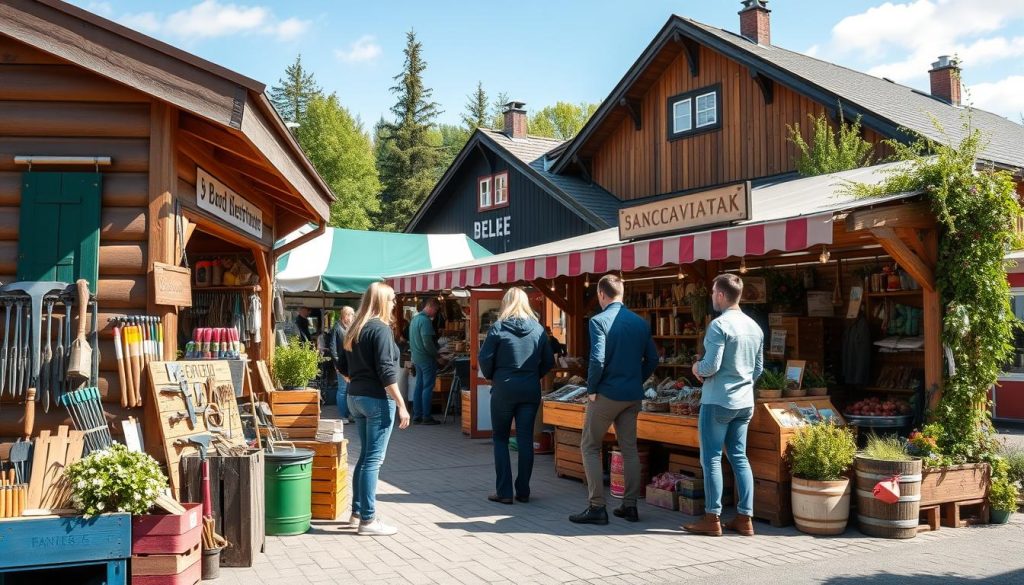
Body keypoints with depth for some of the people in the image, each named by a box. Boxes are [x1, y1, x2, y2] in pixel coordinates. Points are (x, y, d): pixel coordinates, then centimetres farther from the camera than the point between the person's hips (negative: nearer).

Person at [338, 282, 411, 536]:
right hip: (377, 399, -9)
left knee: (365, 456, 17)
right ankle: (368, 520, 1)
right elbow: (386, 371, -19)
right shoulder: (381, 329, -14)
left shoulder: (355, 330, 12)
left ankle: (357, 512, 25)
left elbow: (344, 368, 16)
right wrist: (402, 406, -16)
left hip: (356, 398, 9)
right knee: (374, 459, -3)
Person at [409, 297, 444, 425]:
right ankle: (426, 417, -2)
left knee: (419, 386, 12)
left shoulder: (415, 318, 13)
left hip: (417, 357, 9)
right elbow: (428, 343, -22)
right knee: (428, 387, -4)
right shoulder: (425, 320, -18)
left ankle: (416, 416, 14)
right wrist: (437, 356, -12)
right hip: (427, 358, -9)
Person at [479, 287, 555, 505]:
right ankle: (523, 491, 12)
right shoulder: (538, 329, 2)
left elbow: (485, 359, -8)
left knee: (500, 439, 8)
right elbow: (549, 361, 5)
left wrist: (491, 377, 9)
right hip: (531, 390, 3)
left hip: (504, 389, -3)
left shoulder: (498, 328, -8)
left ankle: (504, 492, 6)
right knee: (526, 440, 8)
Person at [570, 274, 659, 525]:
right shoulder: (641, 323, 6)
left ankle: (597, 507, 1)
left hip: (606, 394, -6)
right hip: (633, 396, 6)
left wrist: (591, 389, -8)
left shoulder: (599, 321, -12)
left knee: (590, 447, 5)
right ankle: (630, 506, 17)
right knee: (629, 449, 14)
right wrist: (637, 381, 15)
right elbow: (652, 359, 8)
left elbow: (597, 359, -20)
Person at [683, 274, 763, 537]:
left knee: (711, 458, 1)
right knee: (739, 457, 12)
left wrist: (697, 368, 1)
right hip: (745, 402, 7)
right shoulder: (755, 327, 8)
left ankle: (712, 518, 3)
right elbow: (759, 369, 15)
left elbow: (711, 366, -19)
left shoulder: (719, 325, -16)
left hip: (718, 401, -7)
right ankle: (744, 518, 12)